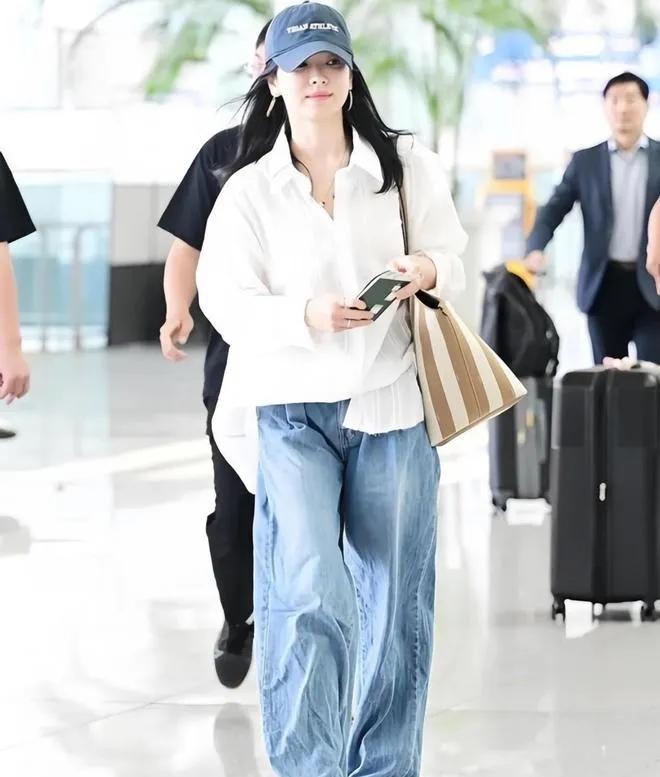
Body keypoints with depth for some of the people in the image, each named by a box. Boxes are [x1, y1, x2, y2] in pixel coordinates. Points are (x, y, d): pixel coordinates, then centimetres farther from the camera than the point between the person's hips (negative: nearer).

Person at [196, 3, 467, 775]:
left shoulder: (406, 165, 5)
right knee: (311, 601, -16)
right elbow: (227, 300, -4)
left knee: (395, 609, 8)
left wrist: (429, 268, -16)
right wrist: (307, 315, -23)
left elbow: (451, 254, 8)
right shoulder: (248, 190, 1)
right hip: (292, 412, -2)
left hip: (393, 410, 2)